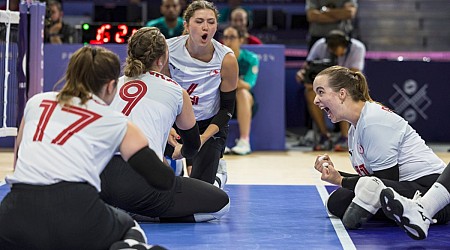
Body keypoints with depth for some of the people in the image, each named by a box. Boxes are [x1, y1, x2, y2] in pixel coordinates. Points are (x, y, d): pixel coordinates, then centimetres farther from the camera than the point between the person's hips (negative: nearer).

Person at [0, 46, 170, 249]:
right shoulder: (117, 124, 15)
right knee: (130, 228, 29)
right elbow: (163, 180, 17)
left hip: (19, 210, 2)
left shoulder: (36, 102, 22)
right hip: (76, 210, -2)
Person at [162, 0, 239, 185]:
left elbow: (227, 108, -9)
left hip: (209, 126, -1)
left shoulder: (227, 59, -18)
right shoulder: (167, 49, -18)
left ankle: (217, 174, 23)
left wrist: (203, 138, -22)